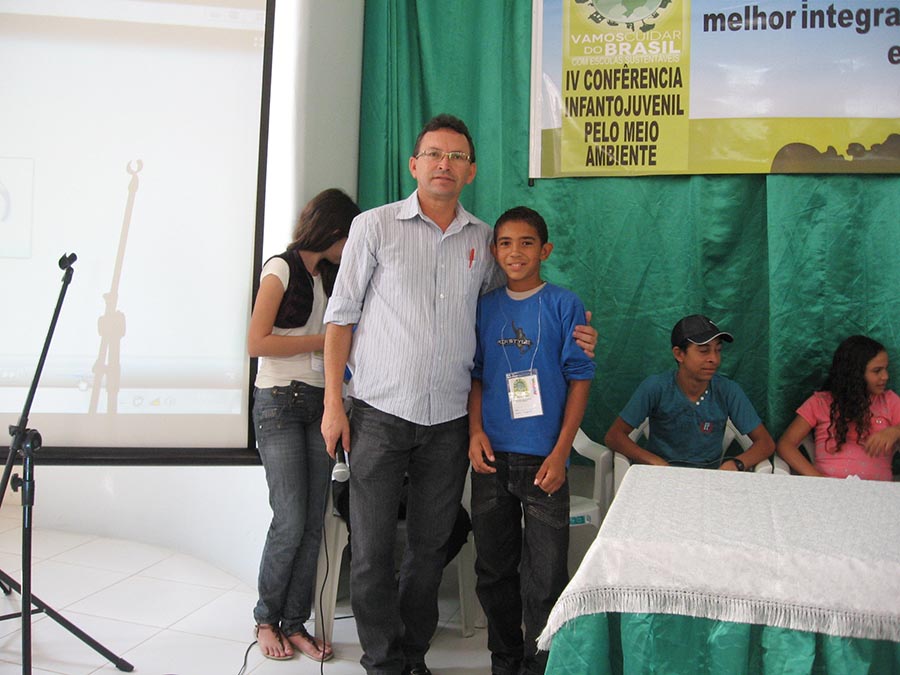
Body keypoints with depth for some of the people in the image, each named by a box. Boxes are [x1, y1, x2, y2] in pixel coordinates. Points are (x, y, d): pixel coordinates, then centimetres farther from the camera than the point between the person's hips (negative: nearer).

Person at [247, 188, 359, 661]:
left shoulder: (329, 276, 17)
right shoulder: (282, 270, -3)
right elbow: (256, 342, -11)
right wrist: (324, 340, -10)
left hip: (319, 404, 7)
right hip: (279, 403, -6)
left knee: (313, 522, 4)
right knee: (291, 520, -8)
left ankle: (294, 623, 14)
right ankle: (267, 618, 12)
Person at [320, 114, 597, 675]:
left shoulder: (483, 239, 7)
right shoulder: (375, 226, -1)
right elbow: (341, 315, 0)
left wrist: (570, 339, 5)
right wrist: (333, 402, -5)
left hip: (448, 418, 3)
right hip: (380, 413, -2)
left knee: (431, 547, 13)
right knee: (373, 549, 3)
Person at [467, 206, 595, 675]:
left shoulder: (564, 306, -2)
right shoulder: (485, 307, 8)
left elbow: (580, 379, -3)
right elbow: (476, 375, 12)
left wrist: (560, 453, -9)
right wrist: (476, 431, -3)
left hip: (542, 456, -3)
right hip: (491, 455, 4)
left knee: (545, 574, 1)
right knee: (494, 569, 13)